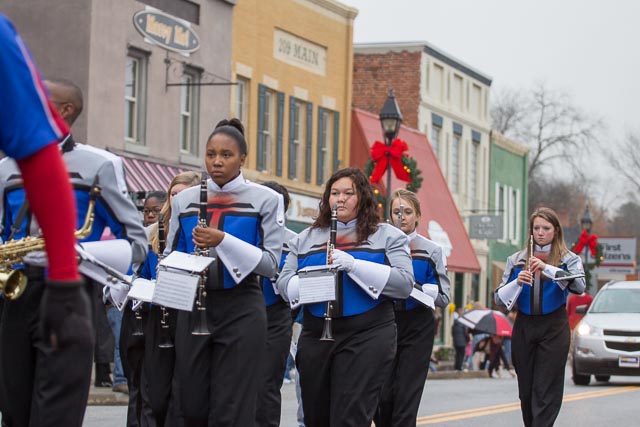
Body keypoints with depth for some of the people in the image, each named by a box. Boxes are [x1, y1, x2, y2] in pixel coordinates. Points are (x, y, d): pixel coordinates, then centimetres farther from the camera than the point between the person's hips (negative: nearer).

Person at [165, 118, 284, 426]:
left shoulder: (266, 200, -2)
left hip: (242, 310, -3)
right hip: (193, 308, 4)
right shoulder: (184, 200, 8)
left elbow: (271, 264, -8)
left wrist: (223, 242, -20)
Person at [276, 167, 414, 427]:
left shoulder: (388, 236, 6)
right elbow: (283, 283, 10)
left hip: (368, 337, -4)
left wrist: (354, 265, -17)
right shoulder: (306, 239, 16)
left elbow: (405, 283, -6)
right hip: (315, 336, 4)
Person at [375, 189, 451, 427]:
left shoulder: (431, 250, 0)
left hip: (418, 328, -1)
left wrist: (414, 286, -19)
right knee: (382, 397, 0)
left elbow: (443, 297, -3)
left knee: (407, 397, -6)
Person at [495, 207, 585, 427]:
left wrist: (548, 268, -26)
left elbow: (579, 286, -16)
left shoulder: (569, 259, 3)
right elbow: (500, 297, 5)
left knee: (546, 390, -8)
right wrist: (517, 282, -15)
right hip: (524, 327, 3)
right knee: (526, 389, 7)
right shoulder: (516, 260, 9)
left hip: (554, 328, -3)